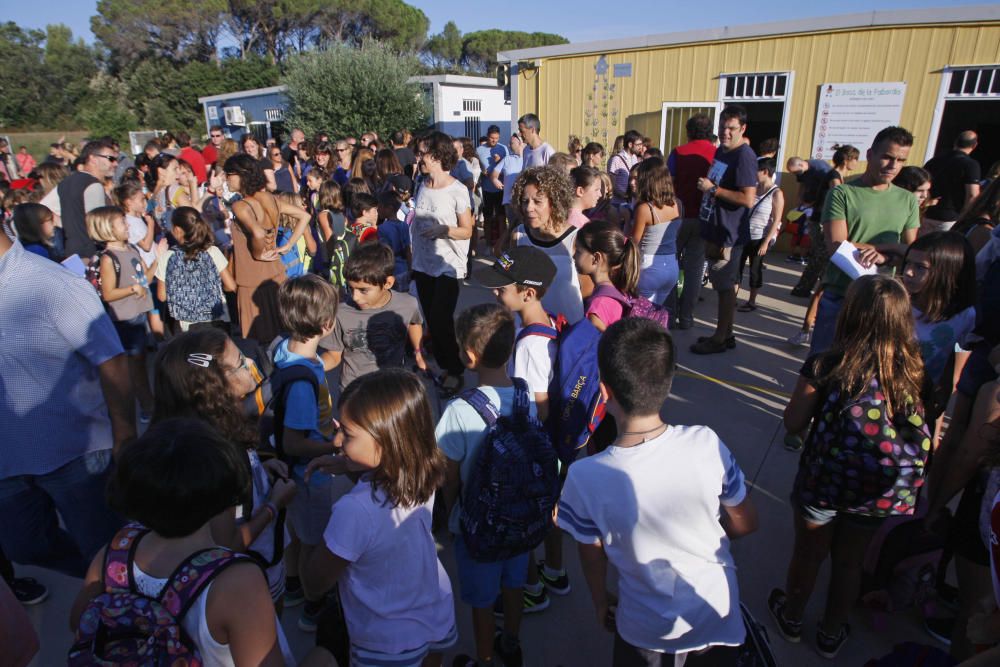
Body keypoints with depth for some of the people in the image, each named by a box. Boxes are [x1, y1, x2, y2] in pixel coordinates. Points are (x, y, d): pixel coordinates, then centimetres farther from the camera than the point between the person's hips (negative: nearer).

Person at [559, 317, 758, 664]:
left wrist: (600, 603, 9)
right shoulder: (707, 444, -26)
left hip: (650, 632, -1)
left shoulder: (584, 478, -29)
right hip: (719, 615, 2)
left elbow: (592, 556, -11)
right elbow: (745, 524, -9)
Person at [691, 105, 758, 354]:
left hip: (729, 234, -9)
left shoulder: (744, 156, -16)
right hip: (715, 230, 10)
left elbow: (748, 199, -25)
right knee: (722, 285, 16)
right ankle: (725, 333, 28)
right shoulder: (721, 151, 13)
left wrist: (713, 188, -21)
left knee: (725, 287, 0)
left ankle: (721, 338, 11)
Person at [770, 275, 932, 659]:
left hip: (826, 480, -3)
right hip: (885, 491, 3)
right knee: (849, 562, 24)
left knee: (807, 554, 21)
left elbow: (793, 423, -11)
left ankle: (791, 617, 46)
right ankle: (831, 634, 45)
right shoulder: (914, 372, -7)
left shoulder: (827, 365, -18)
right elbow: (921, 428, 1)